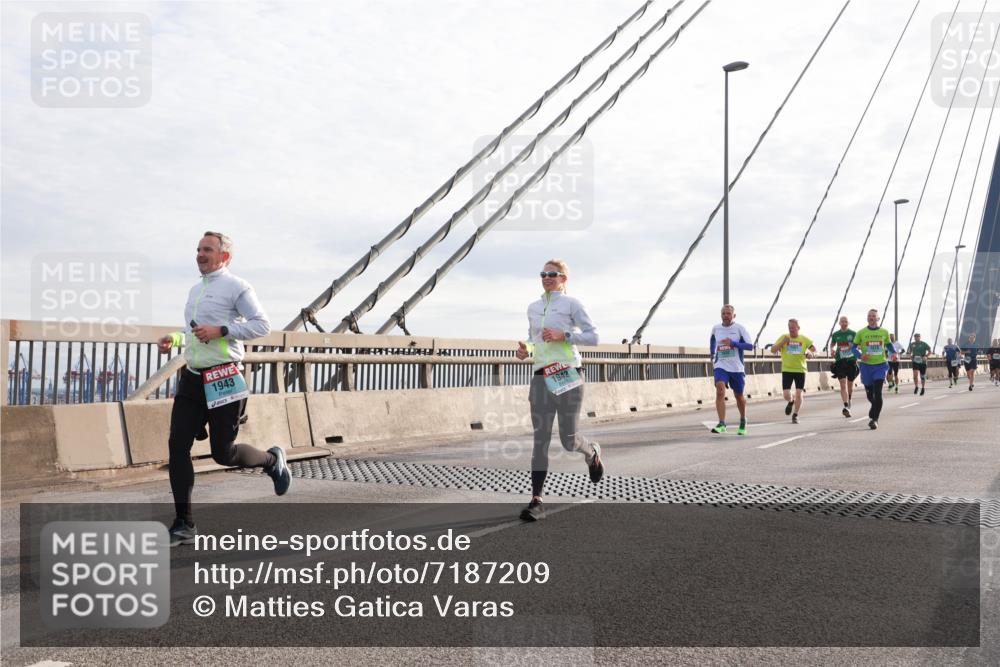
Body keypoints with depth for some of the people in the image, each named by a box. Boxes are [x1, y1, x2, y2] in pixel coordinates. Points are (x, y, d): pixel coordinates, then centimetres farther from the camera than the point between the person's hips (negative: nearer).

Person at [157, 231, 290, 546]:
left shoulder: (236, 286, -6)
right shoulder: (195, 290, 19)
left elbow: (262, 325, -14)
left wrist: (220, 330, -21)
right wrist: (175, 338, 12)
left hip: (223, 380, -7)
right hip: (192, 378, 7)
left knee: (223, 452, -2)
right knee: (177, 446, -2)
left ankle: (272, 460, 29)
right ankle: (184, 525, 5)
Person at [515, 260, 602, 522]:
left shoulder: (571, 303, 1)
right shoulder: (533, 308, 16)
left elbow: (593, 336, -3)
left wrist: (563, 335, -16)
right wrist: (525, 350, 3)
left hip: (568, 375, -4)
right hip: (542, 377, 4)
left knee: (569, 440, 1)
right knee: (540, 438, -5)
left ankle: (592, 452, 38)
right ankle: (536, 501, -6)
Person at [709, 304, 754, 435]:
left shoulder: (740, 328, -6)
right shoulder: (715, 328, 4)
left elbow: (750, 346, -14)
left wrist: (732, 343, -25)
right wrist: (712, 356, 22)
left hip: (737, 368, -1)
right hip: (721, 366, 1)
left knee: (739, 396, 13)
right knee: (720, 392, -22)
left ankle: (743, 421, 39)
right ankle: (721, 424, -24)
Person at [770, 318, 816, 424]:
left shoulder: (804, 339, 3)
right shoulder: (784, 337, 0)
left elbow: (814, 349, 13)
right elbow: (772, 349, -3)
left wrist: (810, 353, -10)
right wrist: (782, 343, -18)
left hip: (800, 370, 1)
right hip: (787, 370, 0)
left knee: (799, 394, -2)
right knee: (786, 394, -6)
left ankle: (795, 415, 15)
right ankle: (790, 402, 31)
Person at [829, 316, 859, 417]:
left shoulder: (853, 334, 0)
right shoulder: (836, 334, 5)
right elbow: (832, 344, 19)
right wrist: (832, 350, -2)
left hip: (852, 361, 0)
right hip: (840, 361, 0)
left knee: (850, 383, 13)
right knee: (843, 384, -12)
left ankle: (849, 400, 41)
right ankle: (846, 406, -19)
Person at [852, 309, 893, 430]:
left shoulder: (884, 332, 4)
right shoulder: (861, 333, 2)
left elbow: (889, 345, 16)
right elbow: (854, 347, 4)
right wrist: (860, 355, -16)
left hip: (880, 365, -1)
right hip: (866, 366, 1)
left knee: (878, 393, -13)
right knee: (870, 394, 10)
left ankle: (874, 419, -9)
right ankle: (875, 408, 42)